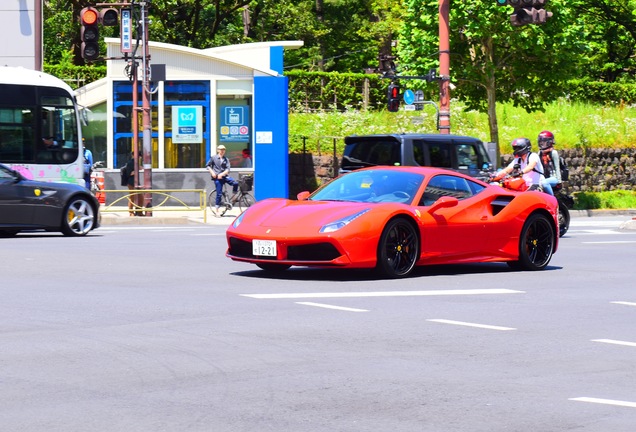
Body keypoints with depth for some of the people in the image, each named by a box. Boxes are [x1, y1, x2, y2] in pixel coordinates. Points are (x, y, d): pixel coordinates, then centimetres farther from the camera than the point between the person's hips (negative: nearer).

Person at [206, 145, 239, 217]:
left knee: (235, 183, -22)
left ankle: (234, 196, 2)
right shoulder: (214, 158, 3)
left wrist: (222, 174, -17)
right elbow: (207, 165, 8)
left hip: (224, 176, 2)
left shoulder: (226, 159, 8)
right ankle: (216, 209, 3)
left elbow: (228, 169, -1)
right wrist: (212, 172, -7)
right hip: (217, 178, -2)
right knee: (219, 193, -7)